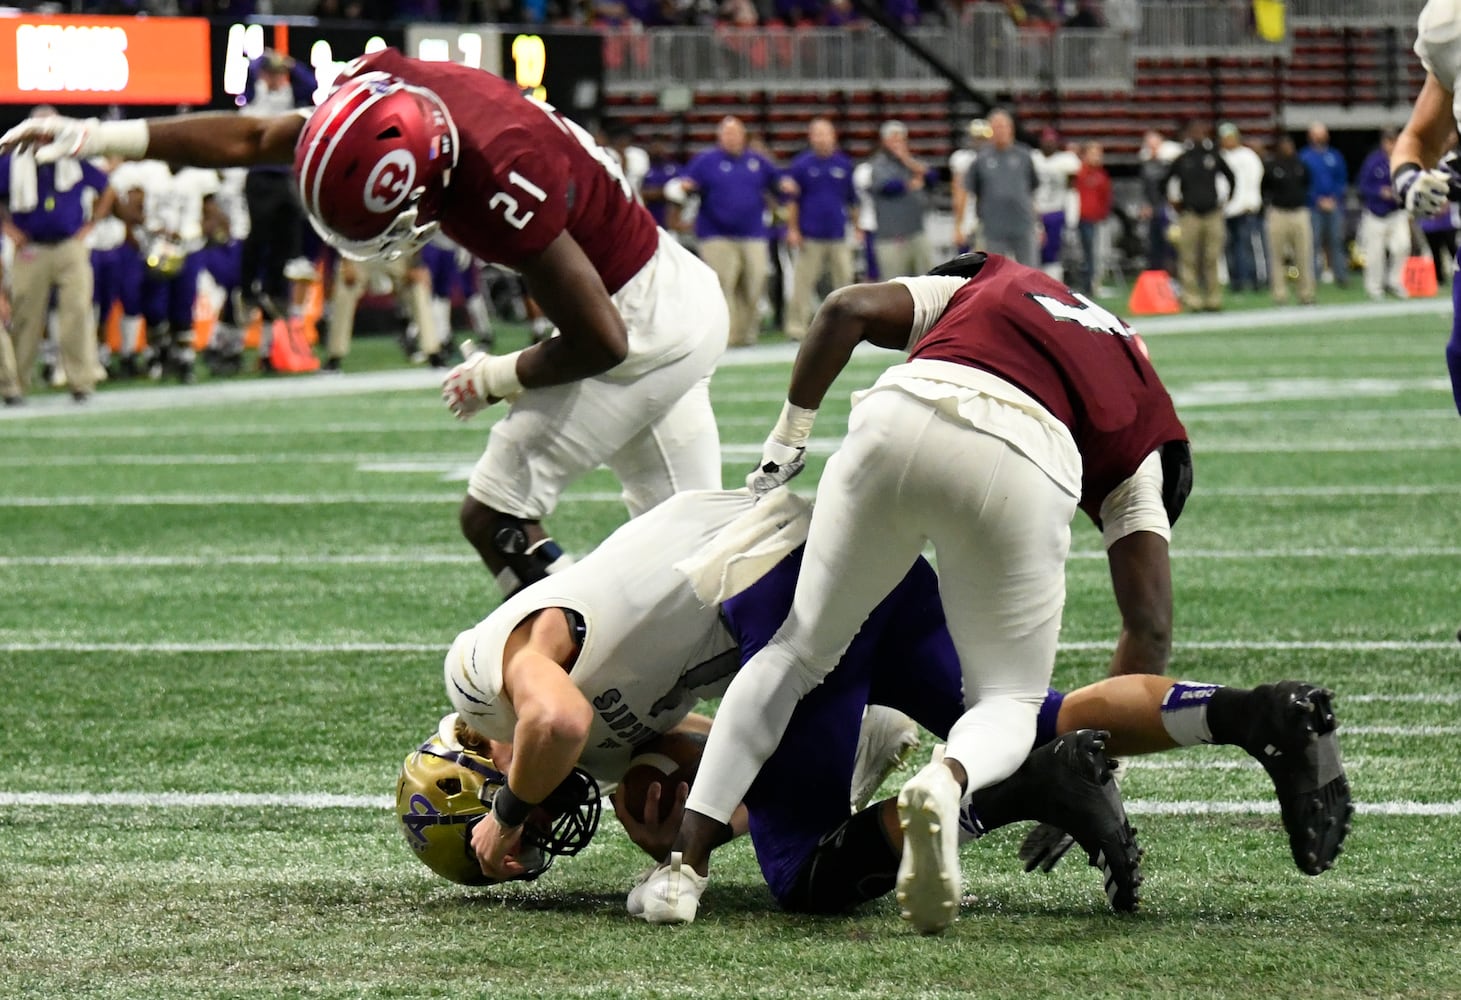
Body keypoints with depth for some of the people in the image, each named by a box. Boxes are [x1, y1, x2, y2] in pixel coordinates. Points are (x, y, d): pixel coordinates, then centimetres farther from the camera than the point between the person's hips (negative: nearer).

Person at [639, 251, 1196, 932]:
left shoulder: (983, 287, 39)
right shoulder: (1143, 429, 32)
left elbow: (847, 311, 21)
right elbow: (1151, 627, 25)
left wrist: (787, 441, 31)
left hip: (899, 419, 1)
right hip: (1022, 470, -1)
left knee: (800, 652, 22)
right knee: (1008, 706, 19)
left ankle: (687, 858, 12)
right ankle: (950, 782, -17)